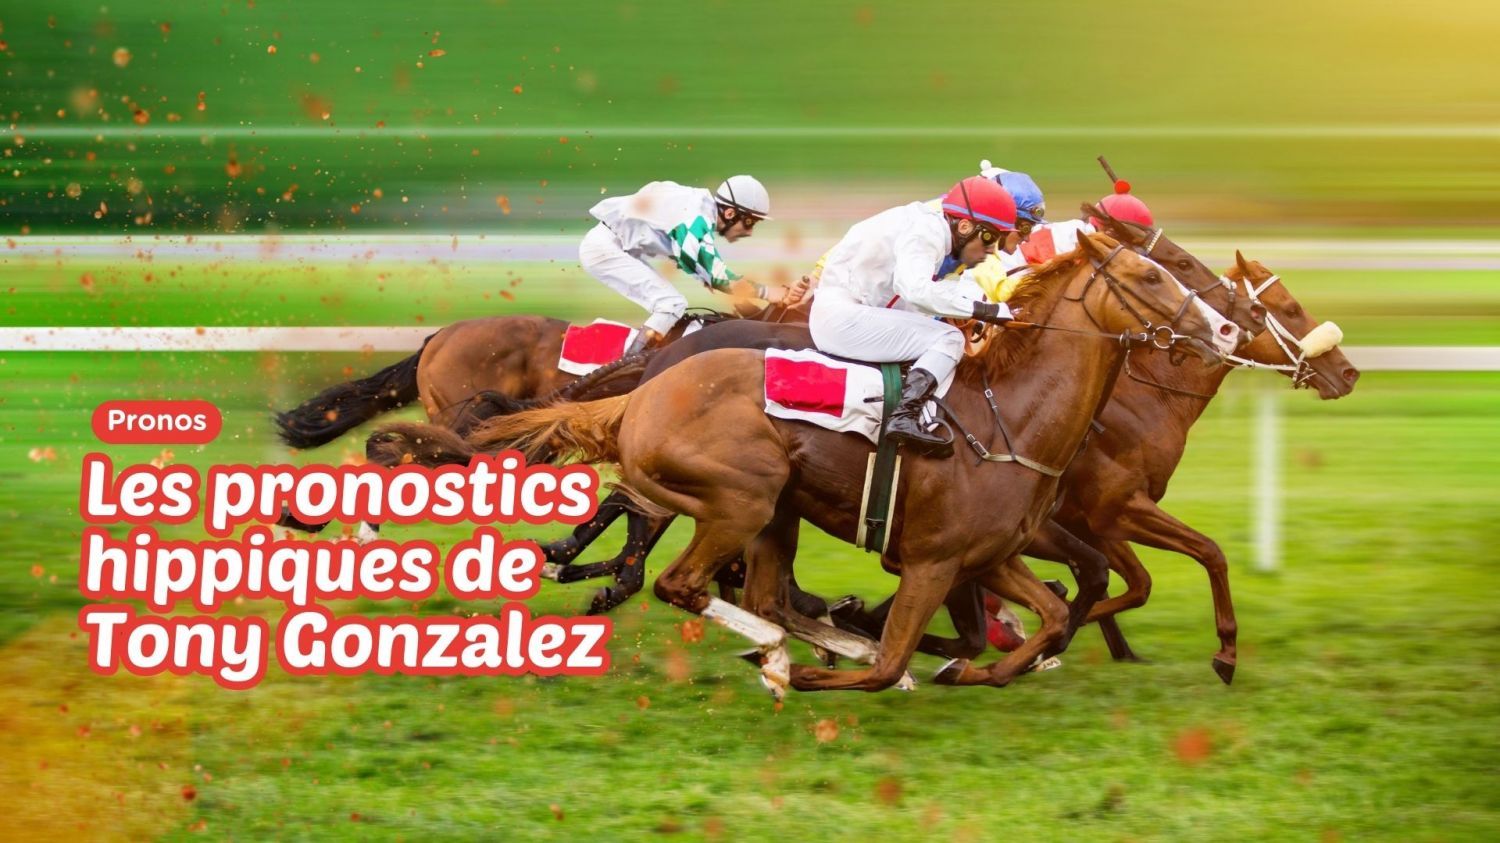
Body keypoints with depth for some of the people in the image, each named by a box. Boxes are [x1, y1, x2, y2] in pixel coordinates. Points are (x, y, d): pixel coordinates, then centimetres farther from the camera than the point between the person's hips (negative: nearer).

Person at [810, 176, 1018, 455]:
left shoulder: (931, 228, 15)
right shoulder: (928, 230, -15)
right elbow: (915, 287, -31)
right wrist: (979, 309, -30)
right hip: (843, 318, -11)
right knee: (949, 338, -15)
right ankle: (905, 416, -29)